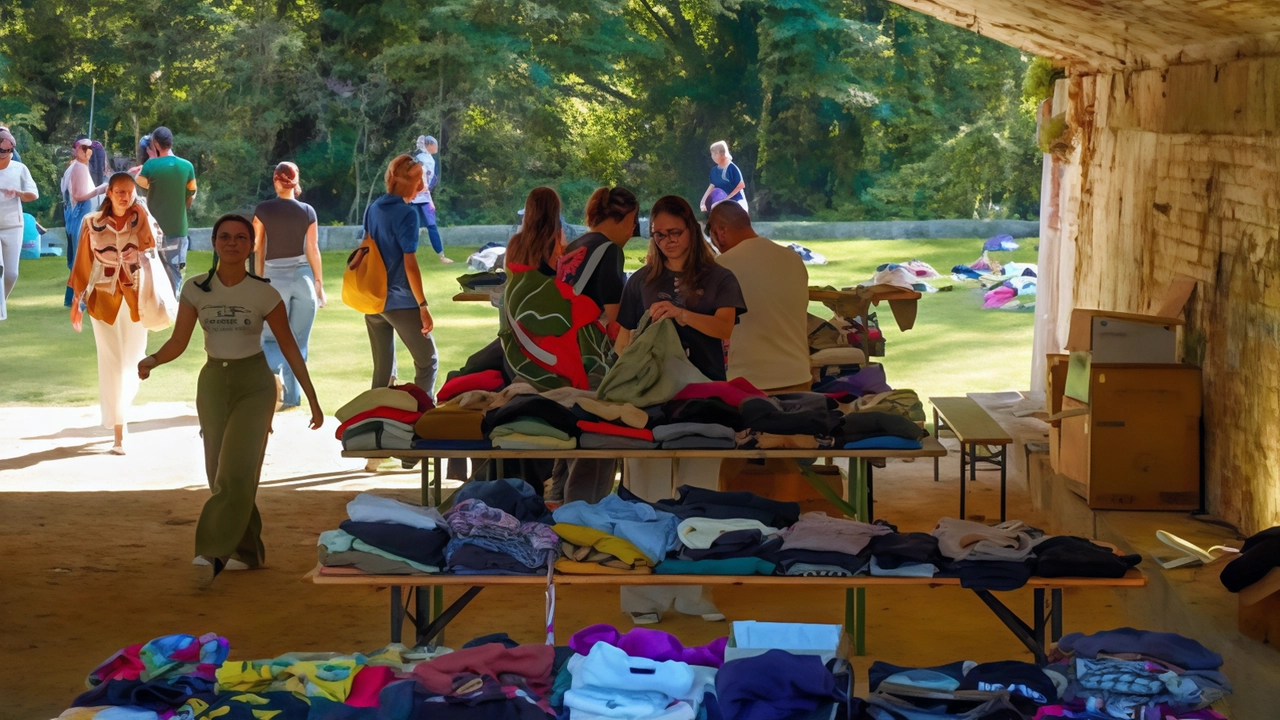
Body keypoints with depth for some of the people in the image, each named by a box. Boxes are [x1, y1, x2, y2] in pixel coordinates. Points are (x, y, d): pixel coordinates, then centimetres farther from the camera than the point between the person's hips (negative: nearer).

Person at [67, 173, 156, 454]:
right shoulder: (92, 223, -2)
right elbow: (83, 263, 3)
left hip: (135, 297, 1)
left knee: (133, 359, 8)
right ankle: (118, 432, -3)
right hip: (104, 299, -1)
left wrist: (142, 215, -17)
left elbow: (150, 246, -16)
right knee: (111, 362, -4)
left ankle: (120, 407, 38)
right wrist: (76, 300, 3)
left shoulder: (141, 219, 1)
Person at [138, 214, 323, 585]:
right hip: (213, 383, 4)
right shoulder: (195, 289, -1)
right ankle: (248, 551, 23)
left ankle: (212, 553, -21)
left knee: (236, 472, -18)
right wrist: (152, 360, -24)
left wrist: (313, 399, 0)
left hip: (254, 384, -4)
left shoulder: (264, 294, -8)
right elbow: (179, 342, -2)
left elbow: (289, 347, -1)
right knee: (221, 474, 7)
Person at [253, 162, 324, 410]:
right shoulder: (307, 212, -1)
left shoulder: (263, 210, -3)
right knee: (298, 341, 9)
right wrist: (319, 284, 8)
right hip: (303, 277, 1)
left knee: (271, 338, 8)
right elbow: (313, 250, 1)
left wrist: (259, 281, 11)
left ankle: (273, 373, -22)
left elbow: (258, 249, 0)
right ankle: (292, 396, 7)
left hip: (275, 277, -1)